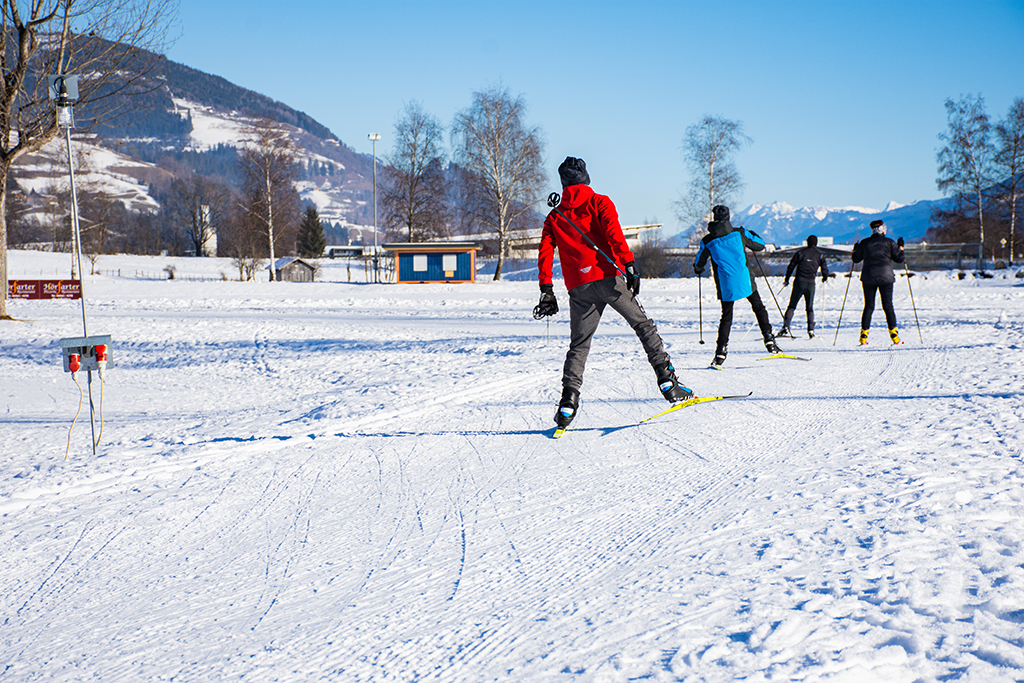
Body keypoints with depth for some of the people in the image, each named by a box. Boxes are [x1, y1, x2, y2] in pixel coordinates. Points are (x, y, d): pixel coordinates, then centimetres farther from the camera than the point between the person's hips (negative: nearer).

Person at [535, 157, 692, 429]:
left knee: (578, 346, 11)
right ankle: (667, 381, 0)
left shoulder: (554, 217, 14)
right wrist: (629, 265, -18)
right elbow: (614, 234, -11)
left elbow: (545, 255, 6)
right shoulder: (599, 202, 6)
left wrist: (546, 291, 5)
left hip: (579, 289, 3)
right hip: (609, 278, -2)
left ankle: (568, 401, -2)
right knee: (644, 327, 9)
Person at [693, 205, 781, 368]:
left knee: (726, 317, 12)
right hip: (745, 280, -1)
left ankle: (721, 352, 4)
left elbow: (699, 263, 10)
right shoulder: (739, 233, -2)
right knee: (759, 308, 15)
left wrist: (698, 270, 34)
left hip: (725, 285, 1)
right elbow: (760, 245, 10)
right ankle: (769, 339, 4)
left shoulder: (707, 241, -1)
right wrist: (753, 234, 30)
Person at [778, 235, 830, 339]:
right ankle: (811, 330, 0)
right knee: (810, 308, 11)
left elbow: (791, 266, 5)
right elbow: (825, 269, 7)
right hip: (811, 283, 1)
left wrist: (786, 280, 14)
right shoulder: (819, 255, 8)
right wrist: (824, 278, 29)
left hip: (799, 282, -1)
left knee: (792, 306, 3)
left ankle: (786, 327, -10)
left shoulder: (800, 252, 7)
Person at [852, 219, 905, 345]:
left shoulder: (864, 243, 2)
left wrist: (855, 250, 28)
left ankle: (864, 335, 1)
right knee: (888, 306, 4)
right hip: (886, 278, -1)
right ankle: (893, 333, -4)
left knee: (868, 306, 7)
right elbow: (899, 258, 2)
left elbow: (856, 259, 8)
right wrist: (900, 246, 18)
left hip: (868, 278, 1)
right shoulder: (889, 242, -1)